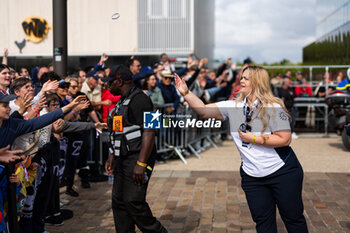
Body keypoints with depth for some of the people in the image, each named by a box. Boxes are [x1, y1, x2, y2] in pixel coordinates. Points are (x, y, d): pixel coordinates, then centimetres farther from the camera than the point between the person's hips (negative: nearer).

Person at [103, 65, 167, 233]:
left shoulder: (139, 99, -14)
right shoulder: (122, 102, 19)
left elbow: (149, 131, -22)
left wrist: (141, 164, -26)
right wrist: (112, 157, 21)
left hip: (137, 158, -10)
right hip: (123, 159, 10)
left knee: (133, 201, -11)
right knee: (119, 201, 10)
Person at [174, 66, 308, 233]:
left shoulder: (273, 107, -12)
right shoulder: (233, 106, 1)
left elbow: (285, 139, -15)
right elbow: (204, 110, -4)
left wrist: (253, 139, -17)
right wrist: (185, 93, -13)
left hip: (283, 171, -3)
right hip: (252, 176, 4)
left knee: (293, 218, 10)